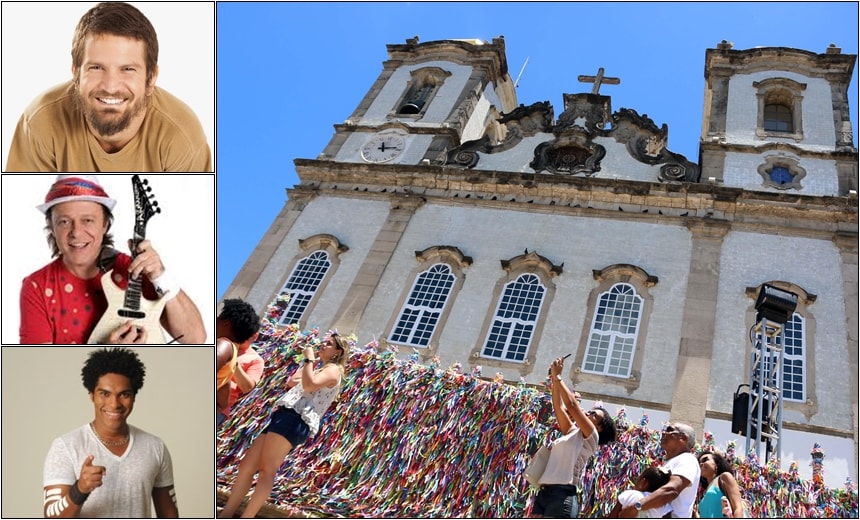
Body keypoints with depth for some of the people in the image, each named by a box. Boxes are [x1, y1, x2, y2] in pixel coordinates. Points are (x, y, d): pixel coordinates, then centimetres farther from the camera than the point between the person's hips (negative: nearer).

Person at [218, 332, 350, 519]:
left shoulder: (333, 370, 2)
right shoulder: (320, 370, 33)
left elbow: (309, 384, -16)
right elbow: (292, 382, 40)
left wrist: (309, 359, -4)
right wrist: (309, 362, 34)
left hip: (296, 419, -10)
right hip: (286, 417, 10)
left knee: (267, 470, -18)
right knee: (247, 465, 6)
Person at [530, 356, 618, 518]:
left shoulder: (591, 437, 2)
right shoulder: (572, 432, 23)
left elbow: (571, 404, -6)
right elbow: (558, 407, 20)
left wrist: (558, 377, 1)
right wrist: (554, 379, 13)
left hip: (562, 495, -8)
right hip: (543, 492, 8)